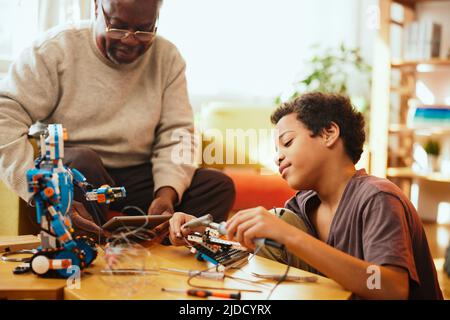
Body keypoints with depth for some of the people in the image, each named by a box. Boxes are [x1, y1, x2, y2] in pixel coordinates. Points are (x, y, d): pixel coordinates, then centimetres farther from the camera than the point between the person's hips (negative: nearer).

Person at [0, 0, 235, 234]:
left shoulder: (167, 58, 3)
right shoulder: (56, 48, -8)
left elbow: (176, 134, 0)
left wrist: (167, 192, -20)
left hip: (136, 179, 4)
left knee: (219, 186, -15)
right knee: (83, 161, -36)